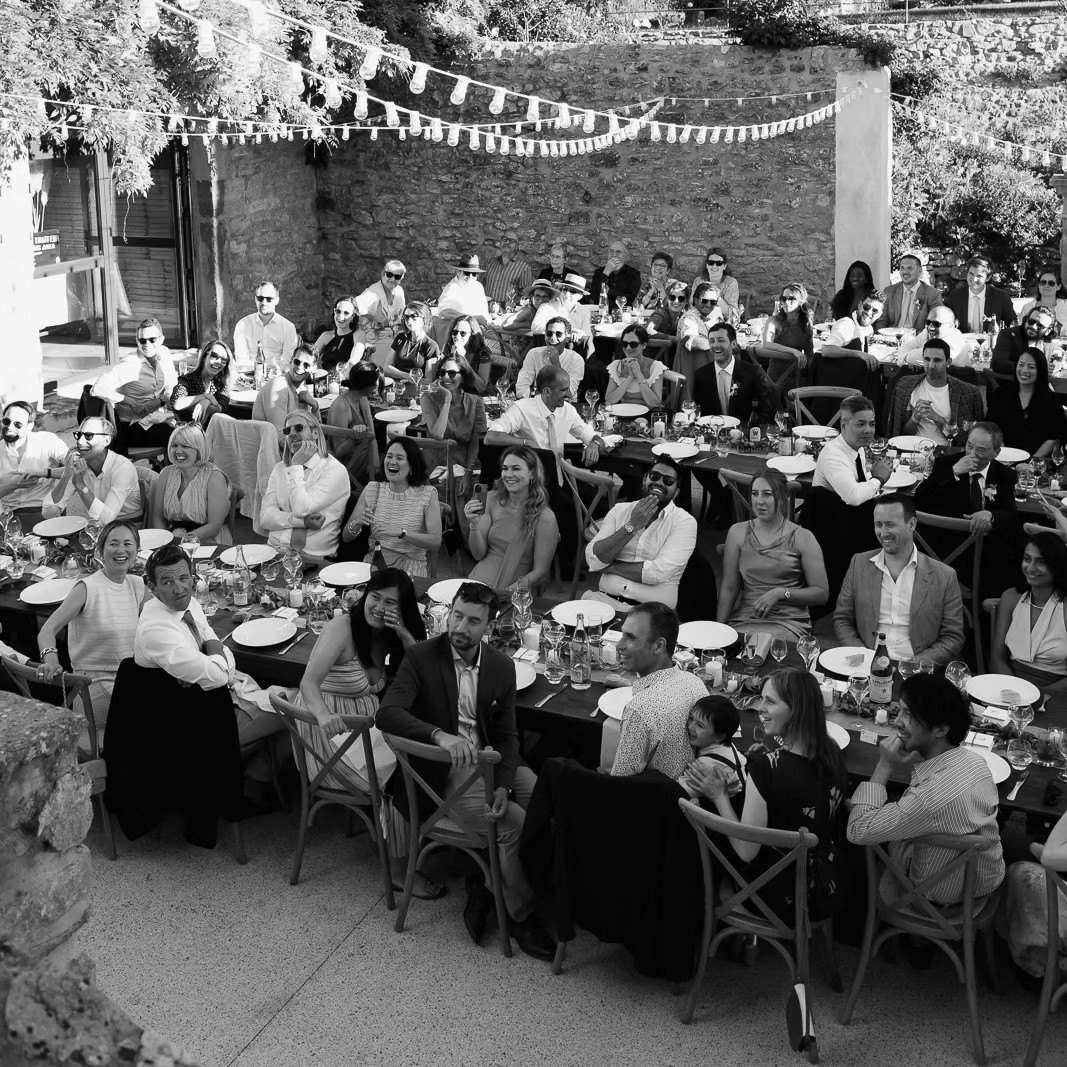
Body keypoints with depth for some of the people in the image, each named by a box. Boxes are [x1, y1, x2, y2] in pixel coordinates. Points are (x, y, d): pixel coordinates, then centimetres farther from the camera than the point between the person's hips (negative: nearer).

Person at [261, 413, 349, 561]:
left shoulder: (335, 470, -3)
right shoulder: (280, 469, 14)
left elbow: (301, 509, -13)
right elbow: (265, 517, 5)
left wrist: (296, 466, -6)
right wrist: (301, 521, -11)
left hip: (313, 558, -4)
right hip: (275, 550, 4)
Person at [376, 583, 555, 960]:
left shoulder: (501, 667, 3)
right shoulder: (421, 657, -10)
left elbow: (506, 735, 5)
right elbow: (386, 713, -23)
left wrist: (502, 785, -14)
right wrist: (439, 735, -39)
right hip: (445, 770, -6)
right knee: (515, 822, -23)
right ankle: (522, 916, -2)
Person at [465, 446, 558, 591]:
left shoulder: (545, 518, -8)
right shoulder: (493, 500, 6)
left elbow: (539, 572, -6)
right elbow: (479, 554, 6)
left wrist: (505, 593, -18)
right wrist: (474, 524, -12)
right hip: (477, 581, 4)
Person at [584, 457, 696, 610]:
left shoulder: (685, 522, 1)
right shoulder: (619, 510, 12)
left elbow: (658, 573, -12)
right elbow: (593, 559, -1)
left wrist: (609, 567, -2)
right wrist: (631, 526, -8)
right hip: (605, 598, 3)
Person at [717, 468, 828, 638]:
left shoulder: (803, 538, 3)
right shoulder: (738, 533, 10)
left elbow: (822, 594, 4)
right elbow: (728, 588, 8)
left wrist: (781, 593, -9)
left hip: (789, 622, -2)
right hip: (743, 621, 2)